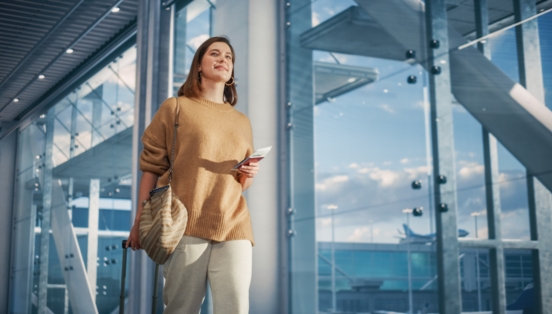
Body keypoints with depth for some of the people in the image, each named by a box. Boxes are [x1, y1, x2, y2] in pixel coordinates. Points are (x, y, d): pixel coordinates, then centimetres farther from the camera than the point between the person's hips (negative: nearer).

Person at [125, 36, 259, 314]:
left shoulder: (242, 122, 21)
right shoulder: (175, 108, 10)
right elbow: (151, 167, 4)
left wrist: (249, 175, 3)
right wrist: (139, 222, -4)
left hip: (233, 227, 3)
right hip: (187, 225, -3)